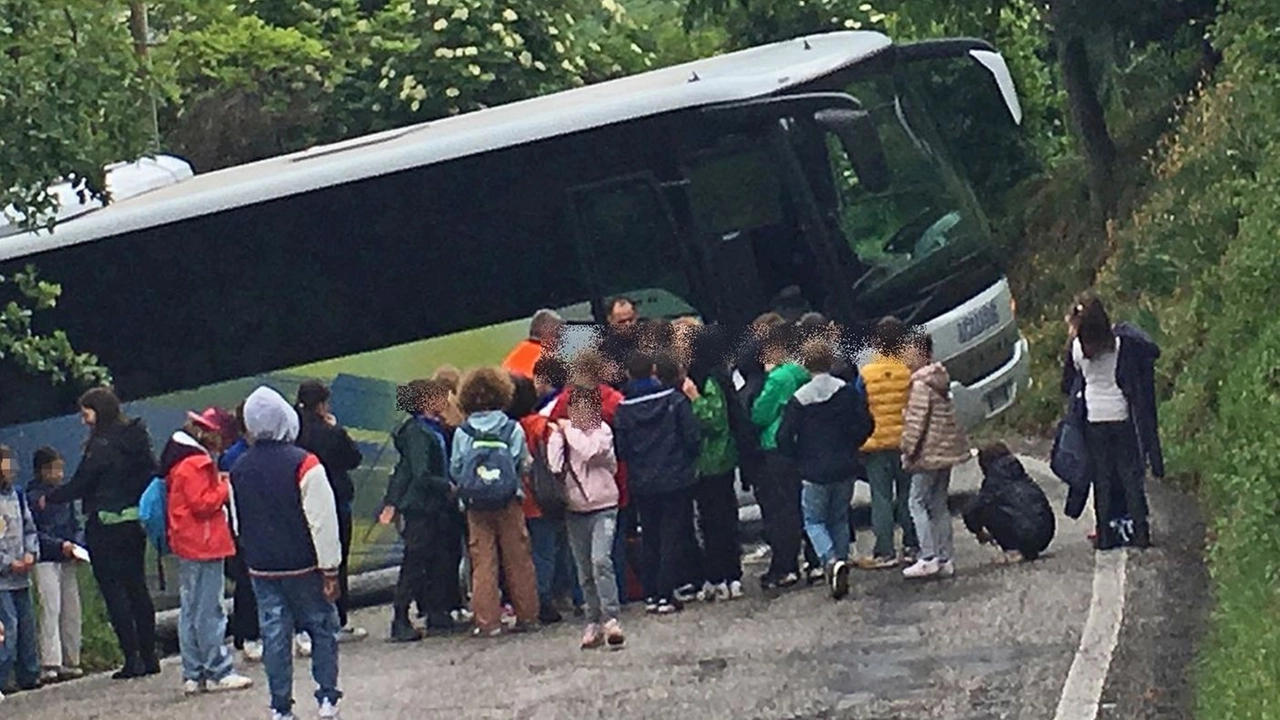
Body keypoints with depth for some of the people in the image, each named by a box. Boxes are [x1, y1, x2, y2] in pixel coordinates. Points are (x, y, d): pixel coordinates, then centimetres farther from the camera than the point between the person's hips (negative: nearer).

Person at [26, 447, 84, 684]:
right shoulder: (32, 497, -6)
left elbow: (76, 523, 16)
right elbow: (33, 533, -10)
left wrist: (77, 544, -3)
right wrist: (60, 545, -18)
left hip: (67, 560, 6)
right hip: (46, 560, -6)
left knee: (72, 610, 7)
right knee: (50, 608, -13)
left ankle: (70, 661, 15)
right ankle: (50, 664, -15)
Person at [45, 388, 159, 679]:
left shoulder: (102, 445, -14)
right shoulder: (137, 438, 8)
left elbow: (79, 484, -11)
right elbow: (152, 475, 11)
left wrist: (48, 499, 3)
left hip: (107, 526, -7)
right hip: (136, 522, 7)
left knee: (114, 590, -2)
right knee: (137, 587, 12)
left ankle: (132, 658, -5)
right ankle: (148, 655, 13)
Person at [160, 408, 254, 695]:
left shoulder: (181, 459, 16)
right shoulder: (195, 464, -16)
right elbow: (202, 503, -20)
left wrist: (220, 485, 11)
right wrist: (226, 488, -8)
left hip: (187, 546, 11)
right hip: (203, 546, -11)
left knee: (190, 611, 11)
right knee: (209, 612, -6)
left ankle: (193, 674, 14)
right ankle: (218, 673, -4)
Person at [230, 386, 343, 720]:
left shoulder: (239, 469, 2)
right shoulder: (303, 463, -15)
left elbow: (238, 522, 13)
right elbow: (322, 520, -15)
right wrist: (330, 569, -10)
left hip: (261, 567, 4)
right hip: (303, 566, -4)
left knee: (274, 635, 7)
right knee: (323, 628, 10)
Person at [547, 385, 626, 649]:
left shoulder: (602, 430, -4)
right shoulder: (561, 433, 5)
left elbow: (590, 450, -22)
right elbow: (554, 465, -5)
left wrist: (569, 430, -10)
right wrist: (558, 436, -12)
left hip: (602, 506, -4)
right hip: (575, 509, 4)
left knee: (601, 561, -20)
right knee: (585, 571, 8)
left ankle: (611, 618, -23)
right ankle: (594, 622, 15)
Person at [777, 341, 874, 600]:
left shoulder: (800, 399, -9)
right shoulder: (848, 392, -2)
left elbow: (784, 438, -9)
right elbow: (866, 425, -3)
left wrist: (799, 459, 9)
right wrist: (848, 447, 12)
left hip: (814, 471, -3)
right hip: (845, 469, 3)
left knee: (814, 520, 6)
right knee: (840, 519, 17)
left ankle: (831, 561, -18)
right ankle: (841, 559, 16)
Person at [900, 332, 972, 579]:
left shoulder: (921, 385, -16)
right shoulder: (938, 381, 13)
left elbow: (916, 421, -19)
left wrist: (909, 451, -11)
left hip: (928, 453, -9)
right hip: (946, 451, 9)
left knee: (918, 502, -5)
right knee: (939, 505, 13)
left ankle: (928, 558, -11)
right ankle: (946, 559, 14)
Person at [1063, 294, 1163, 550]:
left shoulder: (1077, 348, -4)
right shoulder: (1122, 342, -10)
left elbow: (1071, 381, 7)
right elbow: (1153, 351, -5)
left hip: (1094, 418, 1)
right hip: (1122, 416, -1)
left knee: (1102, 480, 8)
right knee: (1131, 476, 6)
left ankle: (1105, 535, 8)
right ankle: (1139, 533, 4)